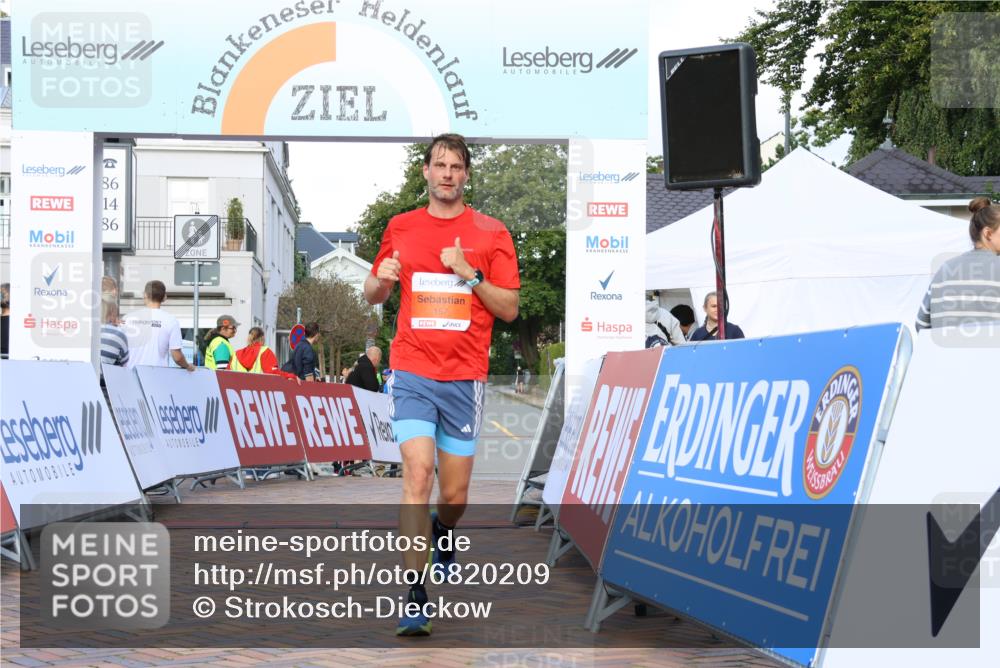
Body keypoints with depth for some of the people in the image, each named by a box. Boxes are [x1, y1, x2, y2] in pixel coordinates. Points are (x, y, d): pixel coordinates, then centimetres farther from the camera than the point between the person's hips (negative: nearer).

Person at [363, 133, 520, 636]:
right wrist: (380, 279, -4)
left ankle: (442, 533, 43)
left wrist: (471, 274, -13)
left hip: (465, 377, 0)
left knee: (455, 494, 6)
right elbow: (373, 295, 19)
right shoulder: (401, 227, 9)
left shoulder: (491, 233, 3)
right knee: (418, 474, -15)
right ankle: (414, 598, -12)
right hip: (411, 373, 0)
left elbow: (509, 310, 2)